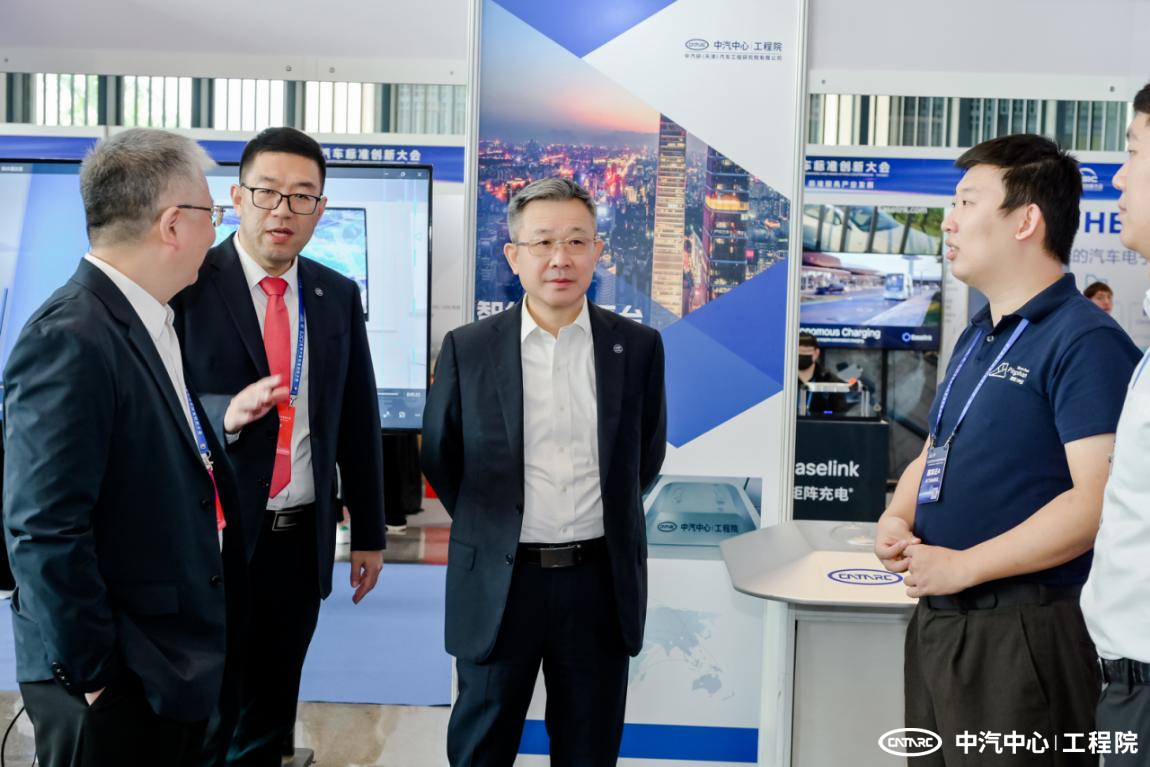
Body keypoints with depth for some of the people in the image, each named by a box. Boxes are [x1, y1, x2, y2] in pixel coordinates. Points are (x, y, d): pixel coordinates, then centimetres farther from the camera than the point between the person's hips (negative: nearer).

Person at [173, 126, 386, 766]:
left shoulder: (338, 296, 6)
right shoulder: (188, 284, -9)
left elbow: (359, 418, 9)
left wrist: (369, 532, 10)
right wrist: (224, 418, -29)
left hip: (301, 541, 4)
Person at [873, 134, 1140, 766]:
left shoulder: (1086, 342, -13)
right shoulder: (976, 339, 14)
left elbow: (1097, 499, -22)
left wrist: (963, 566, -20)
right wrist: (895, 519, 2)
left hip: (1021, 635, -8)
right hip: (937, 620, 8)